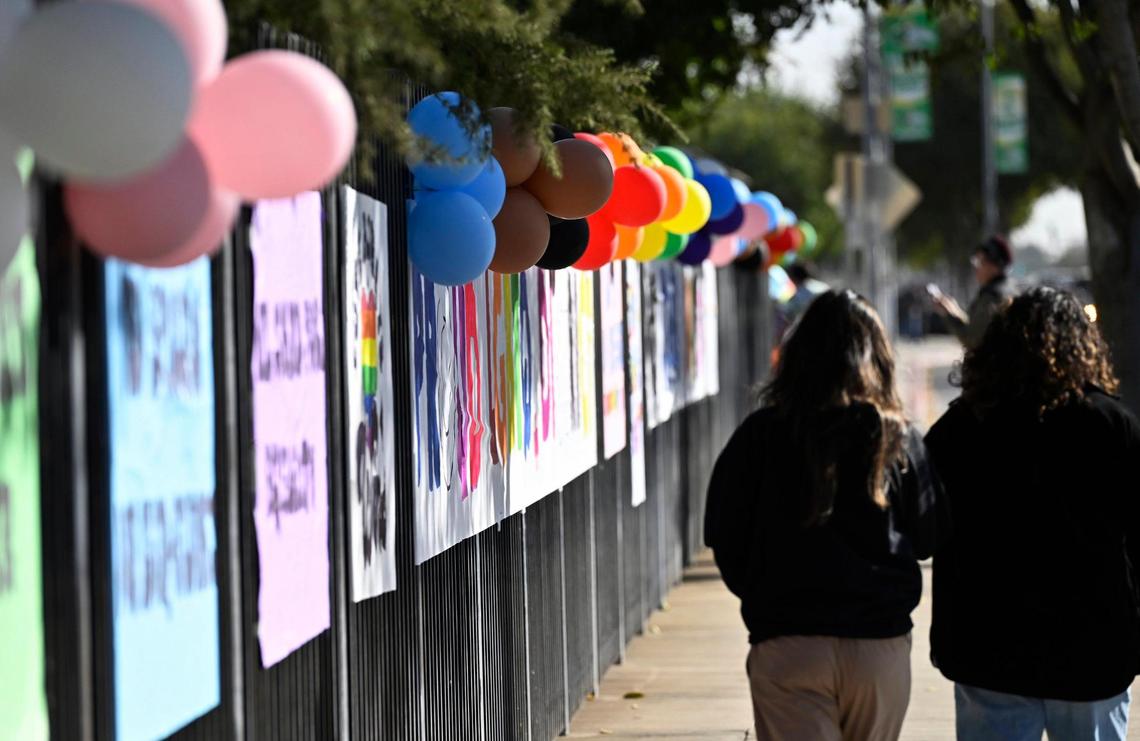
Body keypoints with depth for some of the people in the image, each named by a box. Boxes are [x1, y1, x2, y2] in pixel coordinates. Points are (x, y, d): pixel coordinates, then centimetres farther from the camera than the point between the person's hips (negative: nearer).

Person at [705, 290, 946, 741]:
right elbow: (927, 538, 5)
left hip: (786, 643, -2)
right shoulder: (898, 440, -1)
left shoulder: (760, 436, -4)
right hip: (881, 644, 2)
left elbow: (722, 536, 0)